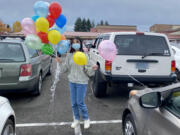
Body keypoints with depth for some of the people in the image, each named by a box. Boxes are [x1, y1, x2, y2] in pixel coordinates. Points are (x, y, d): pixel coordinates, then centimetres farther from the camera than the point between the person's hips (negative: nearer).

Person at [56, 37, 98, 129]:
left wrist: (92, 69, -27)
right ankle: (76, 119, 30)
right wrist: (61, 63, -9)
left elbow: (88, 71, -7)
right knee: (74, 103, 11)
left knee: (80, 102, -1)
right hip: (72, 82, 4)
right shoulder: (69, 55, 2)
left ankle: (86, 119, 22)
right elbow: (65, 69, 6)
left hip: (82, 82, -4)